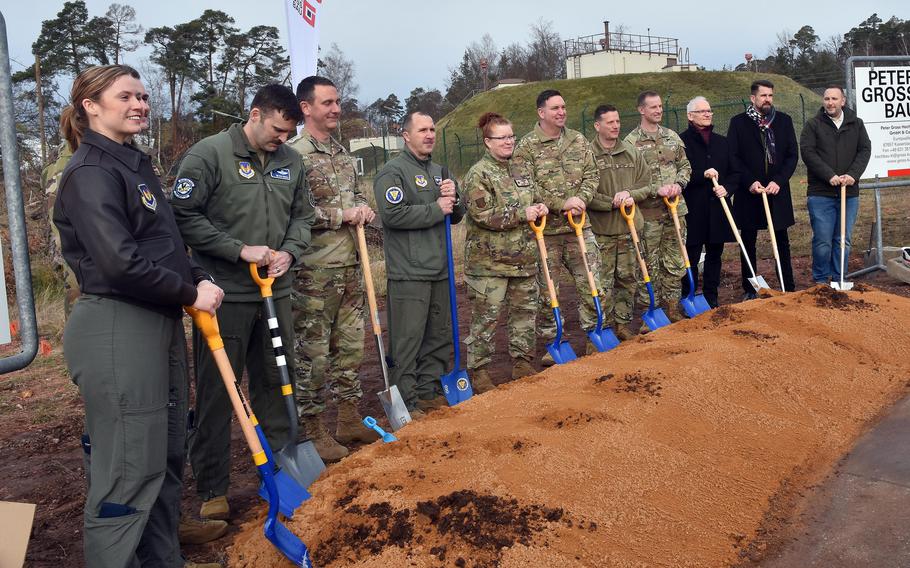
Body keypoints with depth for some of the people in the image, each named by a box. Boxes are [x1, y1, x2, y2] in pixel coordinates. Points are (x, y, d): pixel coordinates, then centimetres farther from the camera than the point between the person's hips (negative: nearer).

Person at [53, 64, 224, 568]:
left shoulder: (135, 164, 16)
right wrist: (190, 294, -12)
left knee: (167, 456, 17)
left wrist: (198, 279, 3)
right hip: (116, 331, -10)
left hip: (161, 325, 10)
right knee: (128, 471, -3)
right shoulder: (90, 173, -13)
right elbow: (120, 263, -23)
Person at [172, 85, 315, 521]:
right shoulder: (209, 153, -9)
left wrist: (289, 251, -3)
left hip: (275, 293, 6)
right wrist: (240, 250, -16)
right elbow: (184, 216, -12)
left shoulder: (291, 161, 8)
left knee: (276, 383, 16)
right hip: (225, 295, -5)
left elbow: (303, 215, 17)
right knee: (217, 394, 2)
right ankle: (212, 491, 13)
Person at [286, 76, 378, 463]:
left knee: (351, 345, 14)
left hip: (350, 267, 8)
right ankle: (312, 430, 13)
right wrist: (341, 215, -15)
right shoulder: (294, 154, -12)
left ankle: (349, 420, 27)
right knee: (312, 352, 1)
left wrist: (363, 208, 4)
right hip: (314, 271, -8)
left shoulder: (343, 155, 15)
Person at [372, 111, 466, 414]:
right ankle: (406, 402, 3)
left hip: (439, 269, 8)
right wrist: (436, 209, -13)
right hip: (408, 272, -8)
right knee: (407, 340, -5)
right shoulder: (392, 171, -7)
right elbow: (393, 214, -20)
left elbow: (457, 215, 20)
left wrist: (453, 198, -2)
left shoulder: (439, 171, 19)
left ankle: (428, 391, 27)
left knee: (440, 336, 14)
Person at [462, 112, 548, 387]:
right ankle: (479, 370, 10)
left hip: (524, 258, 7)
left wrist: (539, 208, 3)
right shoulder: (478, 174, -10)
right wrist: (522, 214, -17)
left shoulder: (520, 170, 13)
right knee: (485, 318, -1)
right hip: (489, 261, -7)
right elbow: (483, 216, -19)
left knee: (525, 310, 14)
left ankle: (522, 362, 28)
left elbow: (530, 201, 27)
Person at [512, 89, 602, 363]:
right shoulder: (526, 146, -5)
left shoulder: (578, 141, 8)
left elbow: (591, 175, 8)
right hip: (545, 230, -3)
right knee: (547, 289, 6)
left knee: (591, 281, 4)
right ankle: (551, 343, 19)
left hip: (579, 226, 3)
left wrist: (580, 200, -12)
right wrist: (562, 204, -18)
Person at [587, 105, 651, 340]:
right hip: (601, 228, -5)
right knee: (603, 282, -2)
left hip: (629, 226, 5)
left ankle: (623, 324, 24)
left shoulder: (631, 152, 8)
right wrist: (612, 203, -16)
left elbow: (646, 185, 11)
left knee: (629, 279, 11)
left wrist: (630, 194, -9)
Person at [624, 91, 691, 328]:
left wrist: (678, 184, -5)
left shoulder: (672, 137, 10)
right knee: (649, 264, 1)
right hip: (648, 213, -5)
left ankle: (671, 308, 21)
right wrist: (657, 190, -18)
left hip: (675, 209, 5)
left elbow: (685, 166, 15)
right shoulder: (631, 142, -6)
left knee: (674, 262, 9)